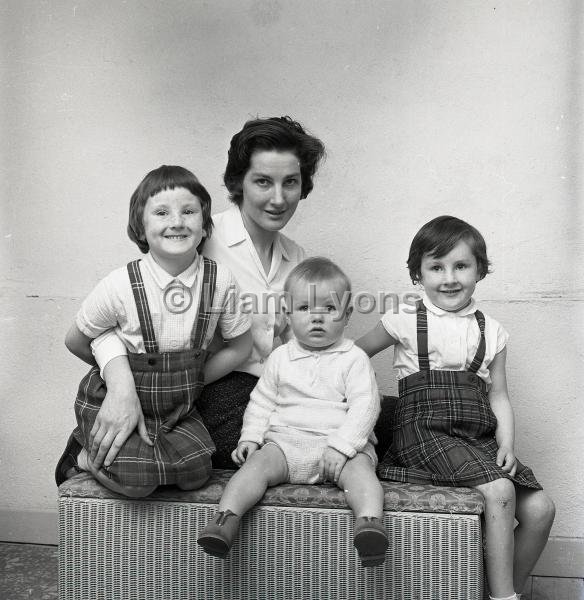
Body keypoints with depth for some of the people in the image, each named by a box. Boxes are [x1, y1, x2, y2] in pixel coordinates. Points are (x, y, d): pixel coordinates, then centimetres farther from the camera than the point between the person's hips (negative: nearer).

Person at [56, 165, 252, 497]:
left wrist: (188, 381, -3)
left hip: (179, 407, 3)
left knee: (196, 472, -14)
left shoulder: (221, 280, -15)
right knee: (136, 479, -21)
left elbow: (240, 346, -1)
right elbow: (76, 341, -3)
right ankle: (87, 455, 10)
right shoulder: (120, 286, -20)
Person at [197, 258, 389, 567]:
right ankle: (226, 517, -33)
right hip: (285, 440, 3)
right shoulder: (280, 358, 14)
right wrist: (250, 437, 4)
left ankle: (370, 521, -47)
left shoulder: (353, 359, 3)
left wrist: (342, 445, -19)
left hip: (339, 442, -2)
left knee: (359, 468, -31)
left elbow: (364, 406, -6)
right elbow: (262, 402, 20)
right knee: (258, 463, -23)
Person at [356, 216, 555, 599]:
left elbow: (499, 396, 11)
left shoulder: (492, 332, 12)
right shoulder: (405, 322, 2)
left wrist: (507, 444, -3)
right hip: (425, 428, -5)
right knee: (499, 491, -26)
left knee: (540, 509, -8)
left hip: (479, 435, 5)